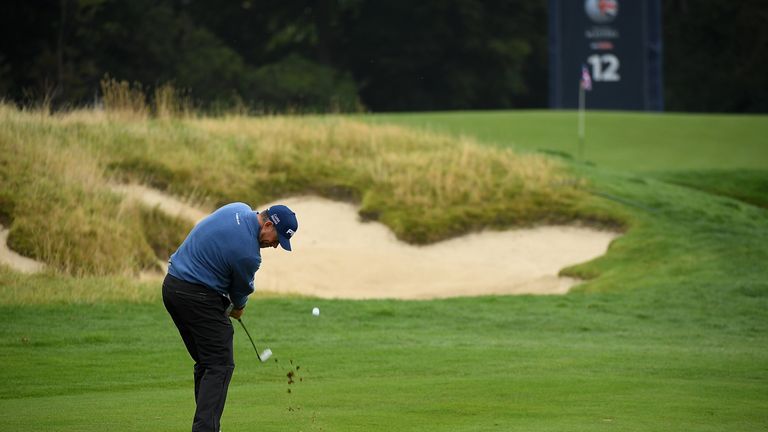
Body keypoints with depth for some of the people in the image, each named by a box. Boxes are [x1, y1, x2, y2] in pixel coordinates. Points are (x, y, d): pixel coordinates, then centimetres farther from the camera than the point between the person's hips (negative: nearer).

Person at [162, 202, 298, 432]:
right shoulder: (248, 253, -21)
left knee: (206, 363, 15)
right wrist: (238, 307, 23)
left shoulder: (239, 209, 4)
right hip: (198, 298, -9)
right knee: (220, 366, -7)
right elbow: (242, 289, 0)